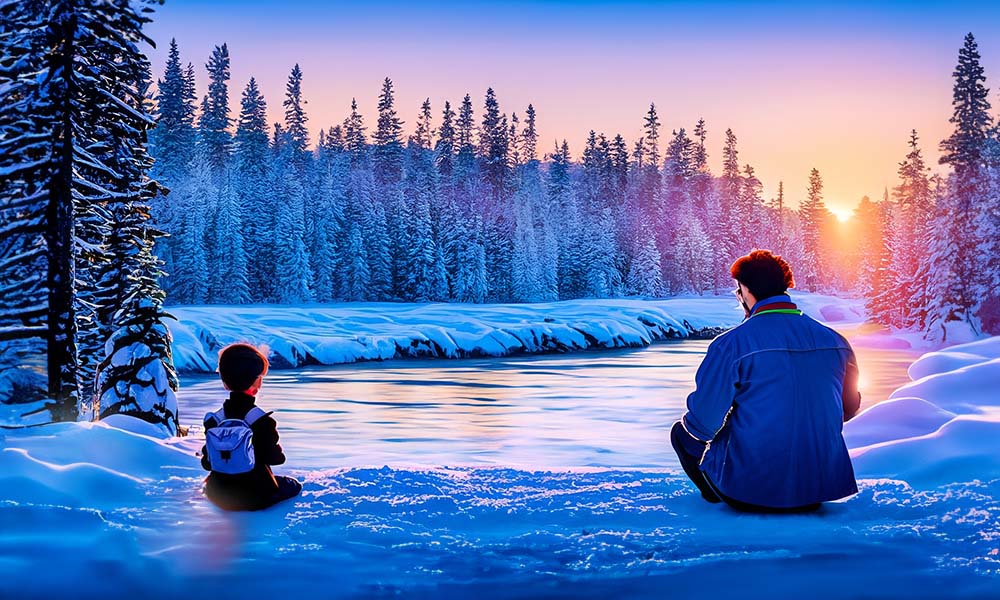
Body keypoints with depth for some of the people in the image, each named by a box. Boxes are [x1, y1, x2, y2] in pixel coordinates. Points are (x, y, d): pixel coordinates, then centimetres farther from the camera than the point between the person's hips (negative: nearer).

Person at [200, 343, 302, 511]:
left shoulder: (213, 419, -5)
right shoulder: (263, 421, -19)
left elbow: (207, 463, 1)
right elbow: (274, 457, -10)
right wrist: (277, 450, 11)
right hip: (257, 498, -5)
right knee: (294, 486, 19)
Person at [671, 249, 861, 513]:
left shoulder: (731, 345, -14)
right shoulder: (835, 341, 1)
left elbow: (702, 424, -10)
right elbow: (849, 408, 15)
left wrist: (690, 427, 14)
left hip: (751, 487, -5)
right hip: (823, 487, 5)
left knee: (682, 431, 19)